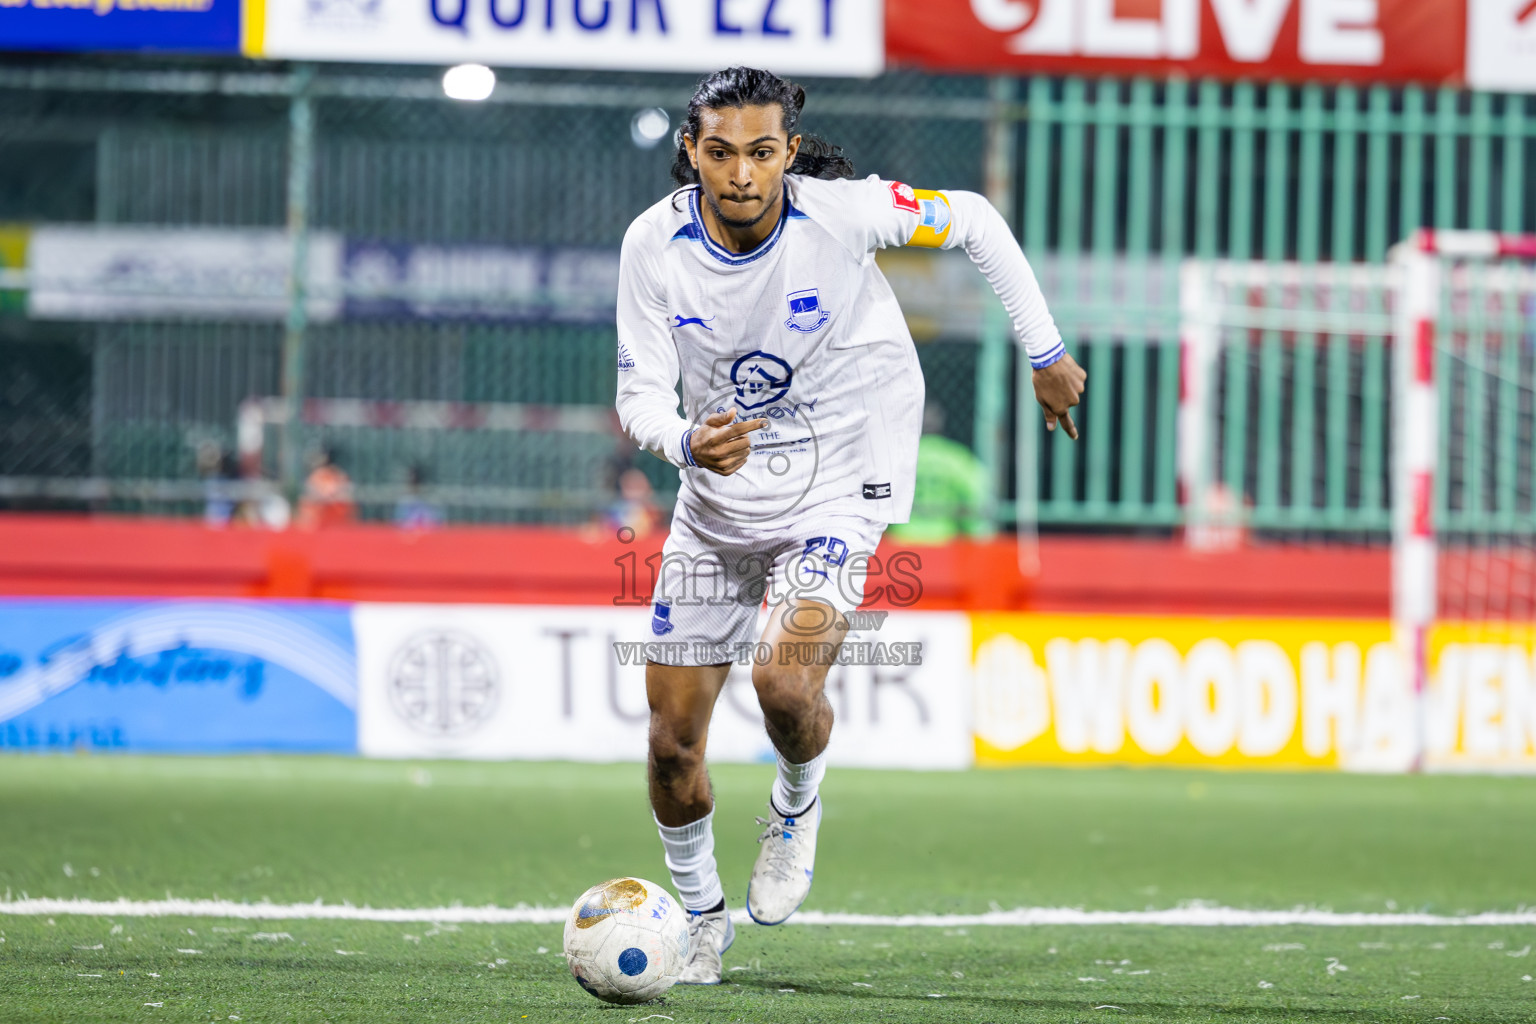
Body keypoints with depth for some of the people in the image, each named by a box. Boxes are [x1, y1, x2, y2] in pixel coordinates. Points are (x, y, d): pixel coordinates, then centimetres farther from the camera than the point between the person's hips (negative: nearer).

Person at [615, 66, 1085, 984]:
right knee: (673, 740, 4)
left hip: (835, 495, -3)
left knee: (785, 681, -28)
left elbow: (972, 220, -4)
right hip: (716, 504, 3)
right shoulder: (655, 244, -13)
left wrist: (1047, 355, 2)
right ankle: (701, 918, 30)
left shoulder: (839, 214, -20)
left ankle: (797, 808, 8)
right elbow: (639, 397, -9)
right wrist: (689, 442, -32)